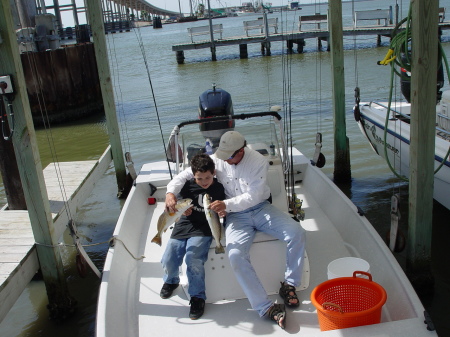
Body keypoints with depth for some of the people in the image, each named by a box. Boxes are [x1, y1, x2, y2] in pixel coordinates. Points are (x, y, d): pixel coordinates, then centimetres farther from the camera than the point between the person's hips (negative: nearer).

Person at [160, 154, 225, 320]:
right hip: (184, 225, 3)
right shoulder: (189, 185, 2)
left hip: (203, 230, -3)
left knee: (193, 258, -29)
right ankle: (171, 281, 27)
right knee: (168, 260, -11)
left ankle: (197, 297, -9)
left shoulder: (219, 189, -1)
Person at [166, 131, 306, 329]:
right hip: (236, 216, 0)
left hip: (261, 208, 0)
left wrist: (226, 205, -30)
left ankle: (289, 285, -2)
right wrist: (171, 192, -17)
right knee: (235, 255, -28)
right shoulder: (217, 160, -5)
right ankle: (266, 308, -22)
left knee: (297, 233, -22)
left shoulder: (258, 161, -12)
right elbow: (185, 175, 1)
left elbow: (253, 196, -18)